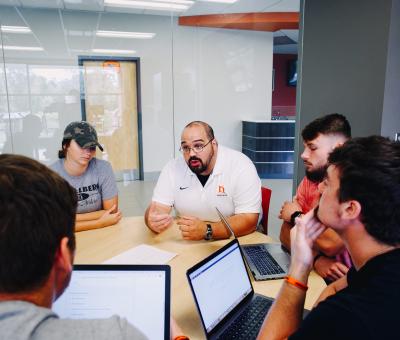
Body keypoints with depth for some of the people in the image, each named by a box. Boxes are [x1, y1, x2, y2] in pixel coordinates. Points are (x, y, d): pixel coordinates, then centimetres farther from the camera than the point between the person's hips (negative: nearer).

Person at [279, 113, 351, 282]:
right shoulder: (310, 180, 3)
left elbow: (330, 244, -28)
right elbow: (286, 233, 1)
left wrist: (296, 216, -9)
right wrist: (317, 259, -18)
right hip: (315, 272, 6)